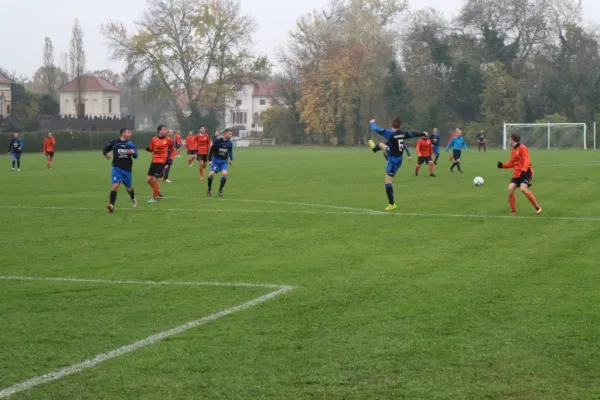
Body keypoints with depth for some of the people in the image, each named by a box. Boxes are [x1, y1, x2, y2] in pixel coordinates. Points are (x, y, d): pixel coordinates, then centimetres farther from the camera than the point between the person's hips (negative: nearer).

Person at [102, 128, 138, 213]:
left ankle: (133, 199, 46)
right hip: (117, 168, -3)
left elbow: (136, 155, 2)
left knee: (128, 188, 15)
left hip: (127, 169, 3)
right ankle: (111, 205, -22)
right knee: (115, 185, -20)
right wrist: (106, 154, -14)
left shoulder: (130, 144, 5)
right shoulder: (114, 143, -2)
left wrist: (133, 152, -21)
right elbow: (105, 149, 9)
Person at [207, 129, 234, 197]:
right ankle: (209, 189, 10)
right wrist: (210, 160, -11)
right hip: (216, 160, -3)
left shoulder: (230, 143, -1)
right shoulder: (217, 141, -14)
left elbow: (230, 151, 16)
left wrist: (231, 159, 6)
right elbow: (211, 150, -7)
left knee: (225, 173, -20)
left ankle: (220, 190, -1)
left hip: (224, 161, 3)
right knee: (211, 174, -15)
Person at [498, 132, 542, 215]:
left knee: (523, 189, -26)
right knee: (510, 188, -10)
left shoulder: (522, 148, -10)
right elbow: (511, 163, 21)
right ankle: (513, 210, 0)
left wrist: (523, 170, -33)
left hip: (525, 172, -8)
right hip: (517, 174, 8)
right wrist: (502, 165, 5)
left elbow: (527, 161, -19)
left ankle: (537, 207, -14)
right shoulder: (513, 150, 15)